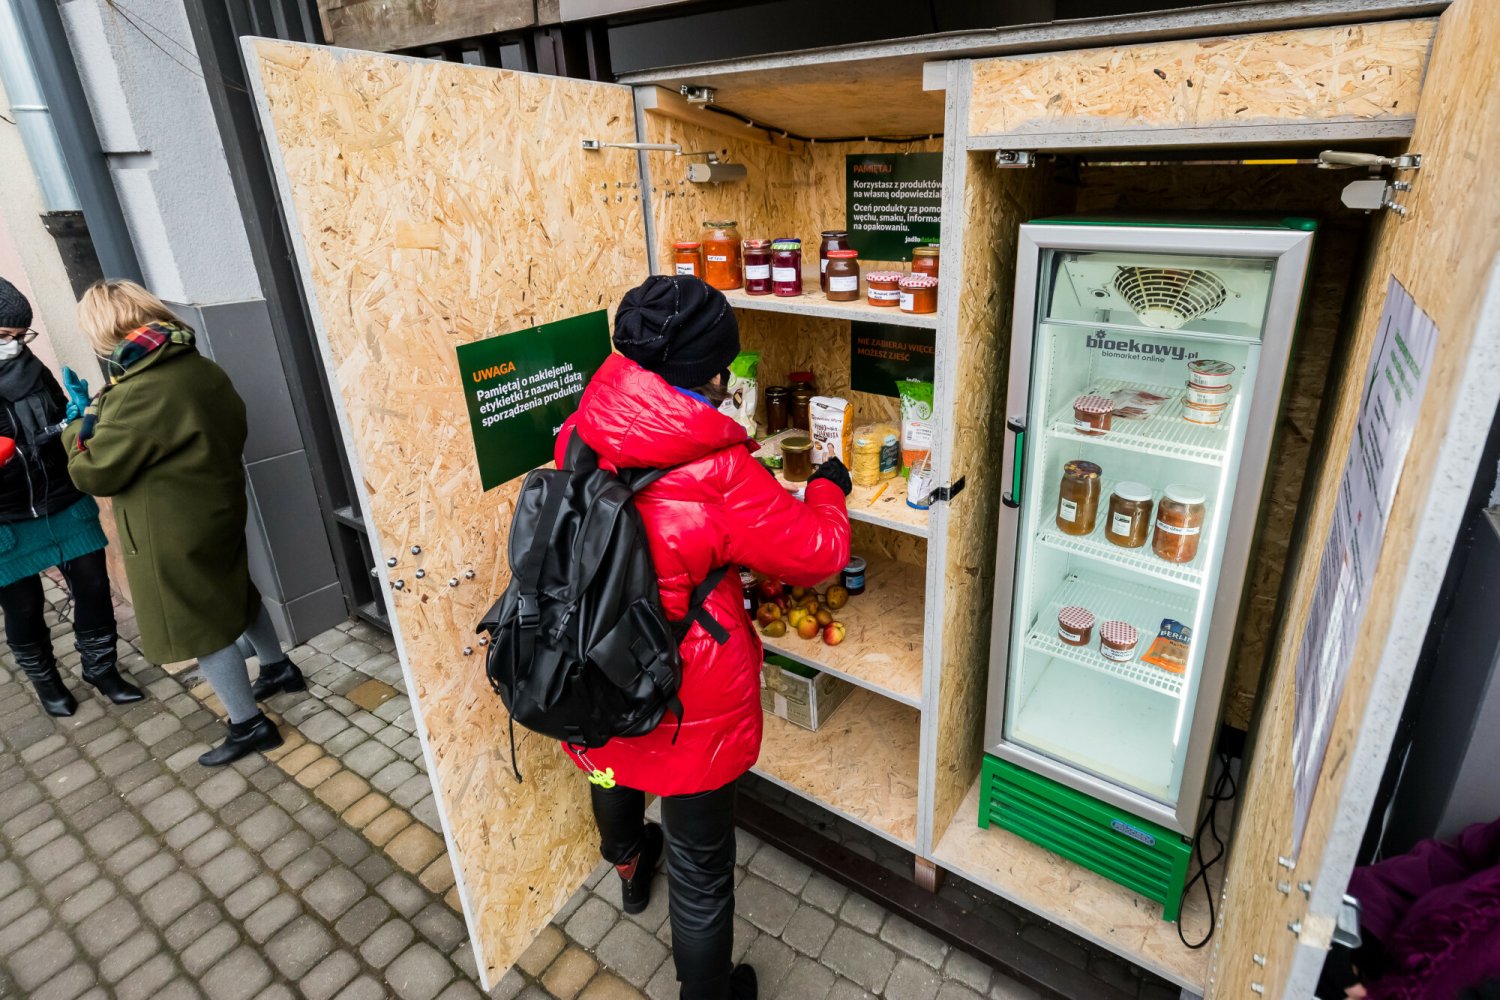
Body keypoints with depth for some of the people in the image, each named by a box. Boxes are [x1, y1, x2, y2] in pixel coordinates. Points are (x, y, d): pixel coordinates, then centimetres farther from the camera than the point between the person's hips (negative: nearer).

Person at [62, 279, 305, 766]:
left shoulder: (136, 395, -26)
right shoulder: (201, 367, -2)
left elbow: (94, 472, -17)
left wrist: (81, 425, 1)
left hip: (173, 533, -8)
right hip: (220, 508, 8)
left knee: (198, 625, 5)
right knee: (234, 592, 26)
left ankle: (248, 725, 16)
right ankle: (278, 668, 44)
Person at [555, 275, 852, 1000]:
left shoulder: (579, 436, -11)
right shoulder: (719, 476, -28)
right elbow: (818, 552, -17)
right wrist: (828, 487, 3)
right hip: (685, 701, -7)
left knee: (613, 768, 38)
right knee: (701, 869, 16)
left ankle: (629, 868, 70)